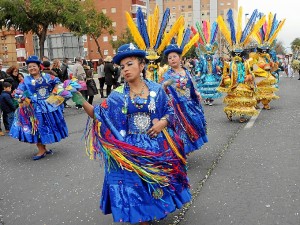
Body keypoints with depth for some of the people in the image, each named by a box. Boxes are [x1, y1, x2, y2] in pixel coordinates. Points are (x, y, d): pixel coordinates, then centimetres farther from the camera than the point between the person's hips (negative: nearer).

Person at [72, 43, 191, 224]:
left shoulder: (156, 89, -2)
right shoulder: (118, 95, -4)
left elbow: (170, 111, 6)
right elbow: (99, 116, -7)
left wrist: (162, 122, -14)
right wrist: (82, 101, -21)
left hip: (156, 146, 1)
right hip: (130, 149, -1)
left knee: (155, 183, 13)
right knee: (135, 184, 4)